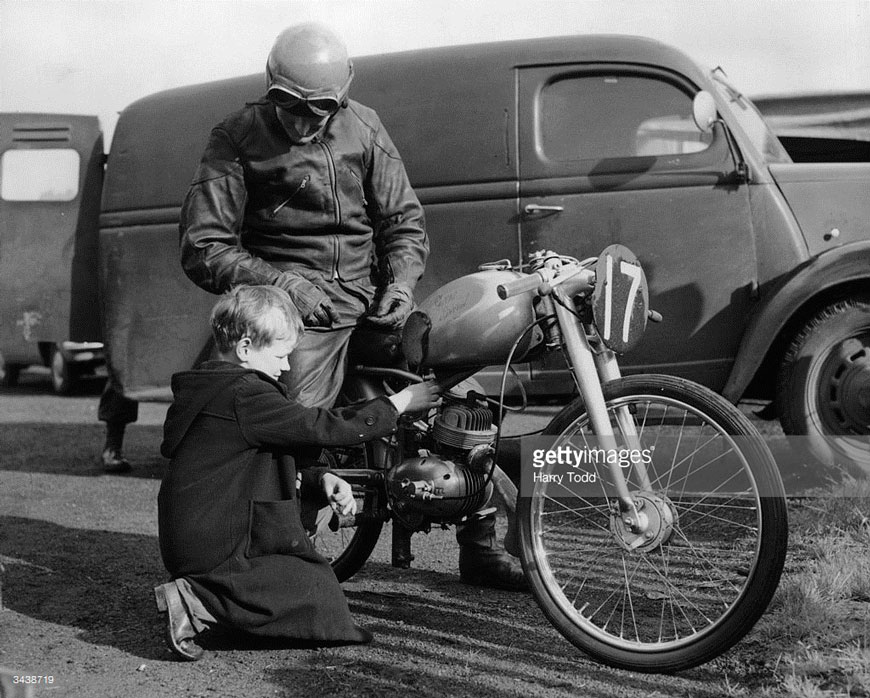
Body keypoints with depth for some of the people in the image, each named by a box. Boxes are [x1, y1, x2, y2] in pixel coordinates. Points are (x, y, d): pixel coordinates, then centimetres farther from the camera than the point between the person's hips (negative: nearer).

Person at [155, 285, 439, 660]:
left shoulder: (207, 389, 15)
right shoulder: (245, 396, -18)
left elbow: (267, 460, 22)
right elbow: (321, 427, -17)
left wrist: (320, 479, 8)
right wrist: (399, 403, -7)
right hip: (218, 549, -10)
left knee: (311, 568, 19)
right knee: (320, 595, -10)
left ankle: (196, 592, 5)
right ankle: (198, 602, -16)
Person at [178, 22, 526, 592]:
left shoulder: (363, 128, 8)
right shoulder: (238, 138, -3)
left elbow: (404, 219, 14)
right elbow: (203, 248, -6)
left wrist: (402, 281, -5)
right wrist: (280, 282, -17)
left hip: (374, 302, 4)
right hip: (300, 309, -4)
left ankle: (480, 545, 10)